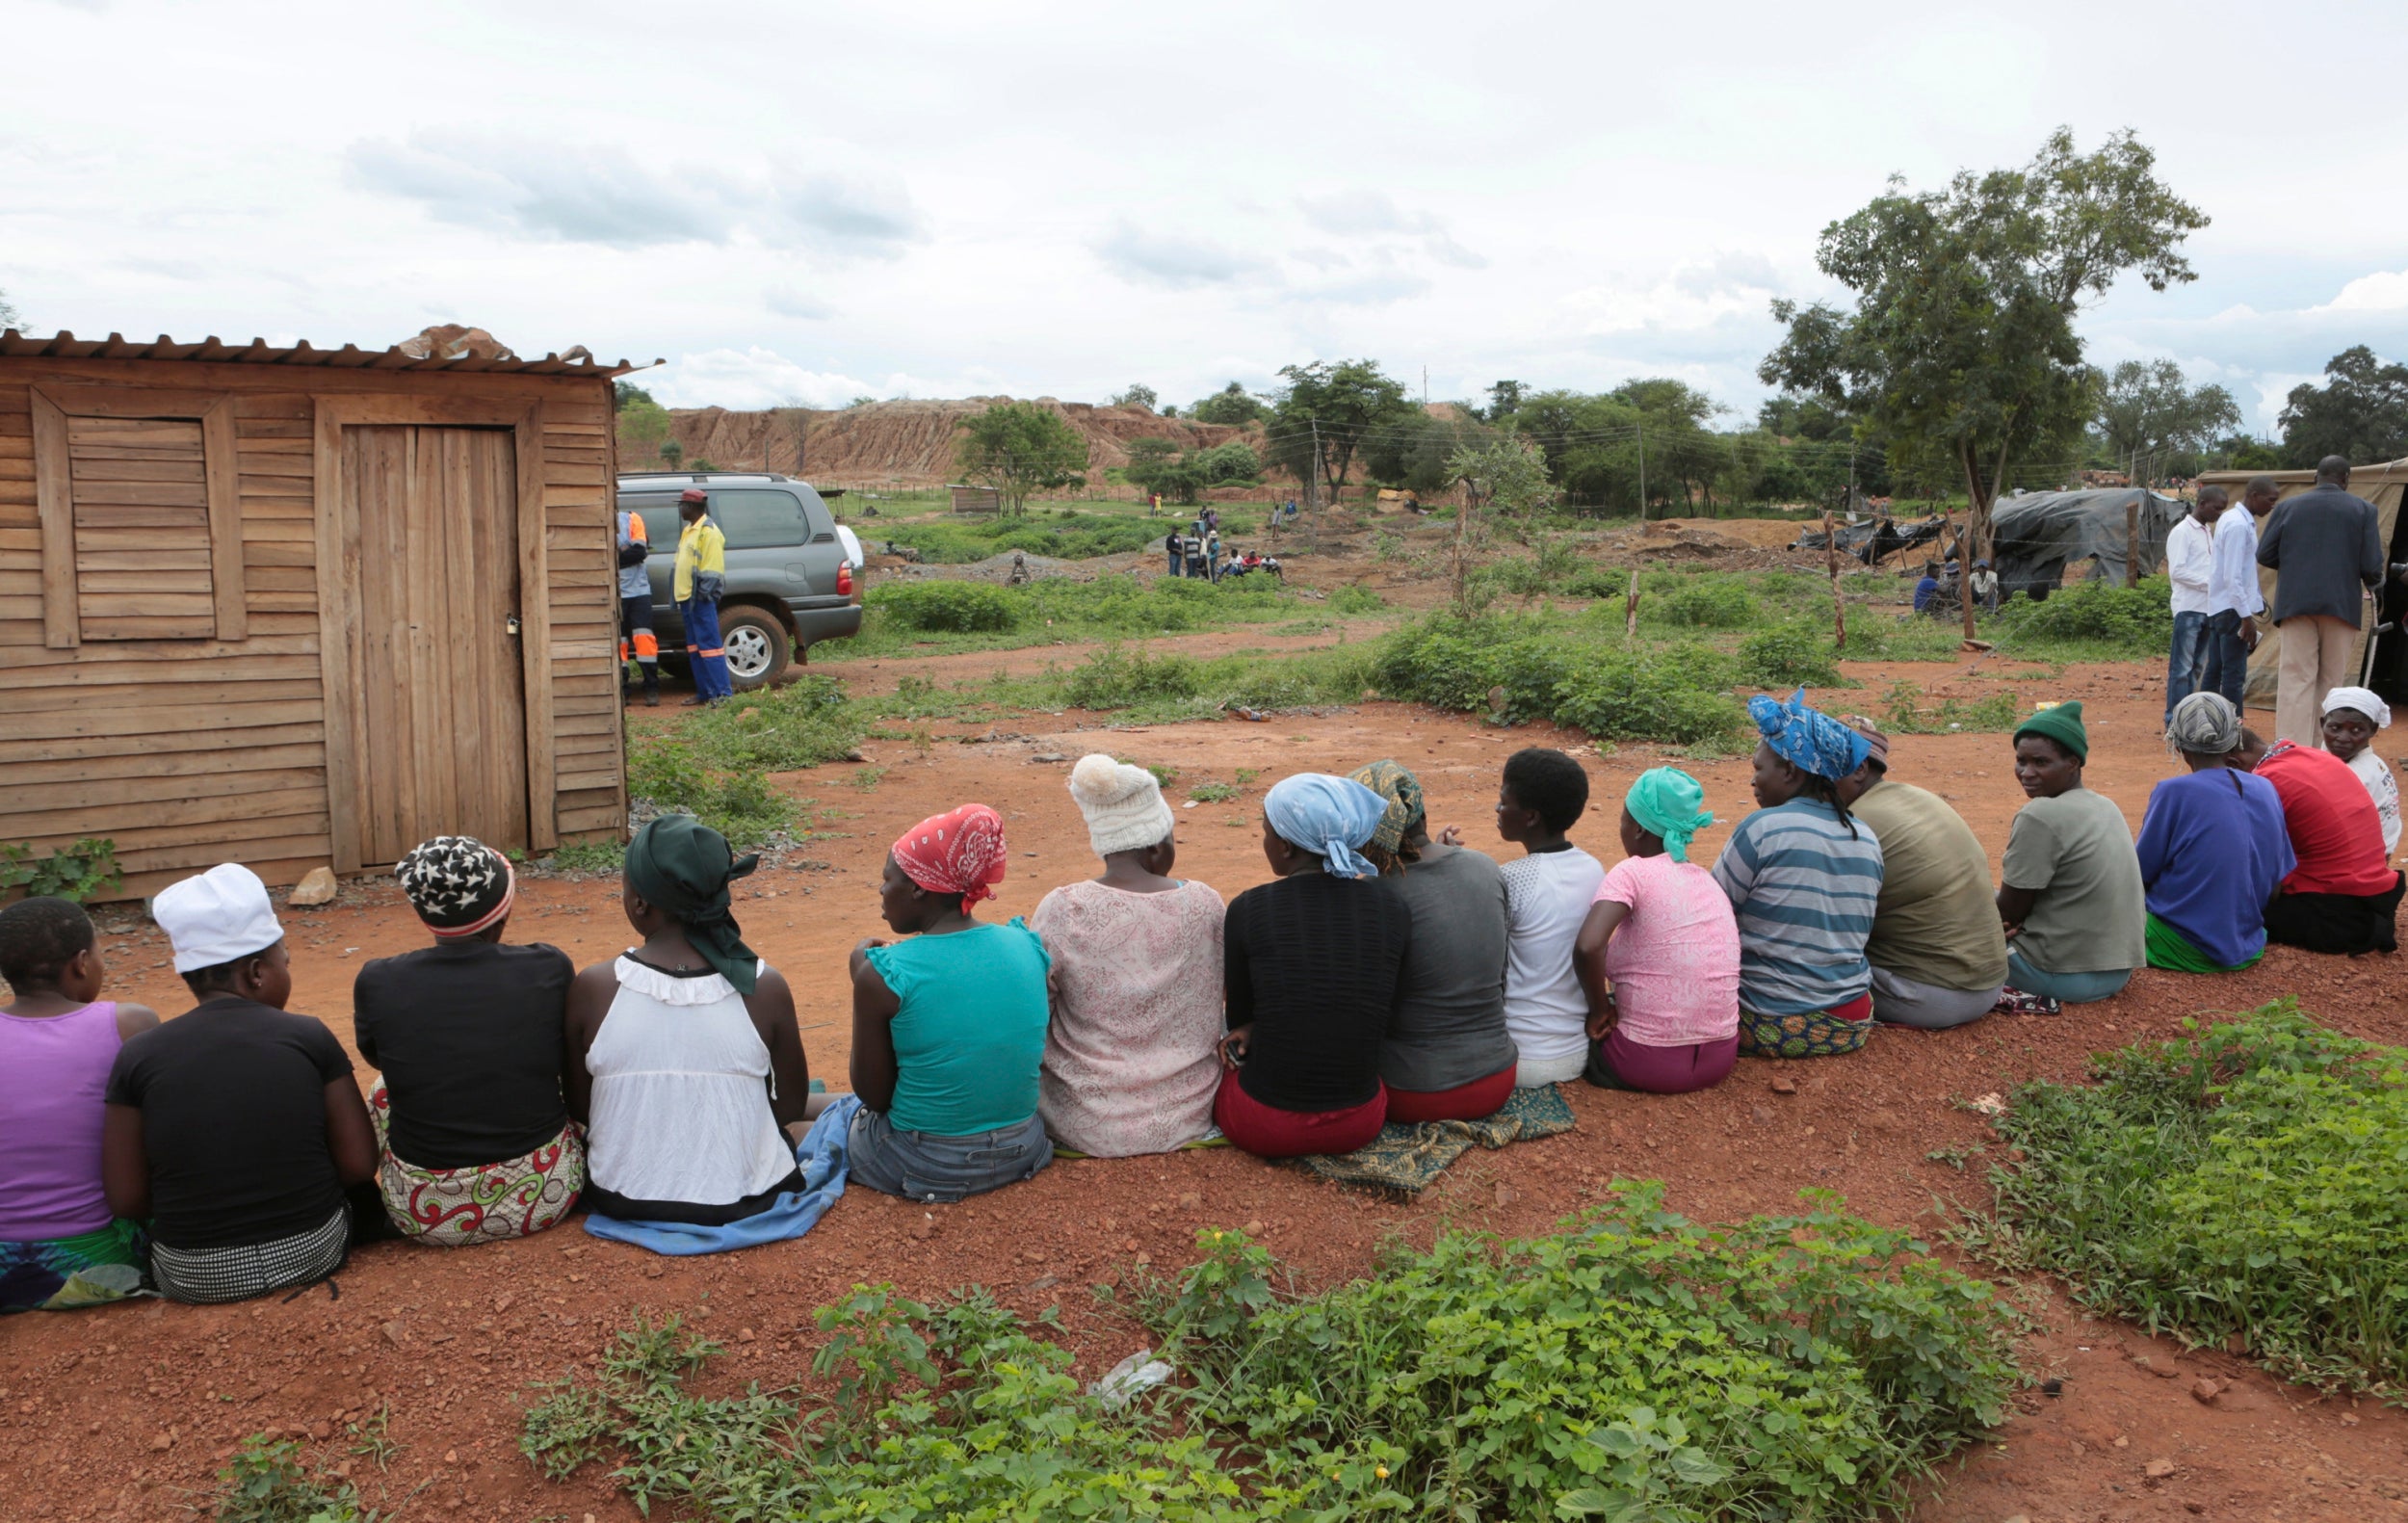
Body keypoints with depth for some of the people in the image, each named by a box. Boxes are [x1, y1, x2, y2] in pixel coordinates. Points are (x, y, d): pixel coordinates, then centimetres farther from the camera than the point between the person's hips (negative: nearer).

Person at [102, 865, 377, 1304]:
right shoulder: (309, 1037, -7)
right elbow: (359, 1166, -6)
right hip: (314, 1254, -1)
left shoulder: (138, 1056, -6)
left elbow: (126, 1199, -5)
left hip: (195, 1278, 1)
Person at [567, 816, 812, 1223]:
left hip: (622, 1202, 1)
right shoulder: (764, 988, -16)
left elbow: (579, 1109, -3)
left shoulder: (592, 989, -16)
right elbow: (791, 1105, -4)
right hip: (743, 1202, -1)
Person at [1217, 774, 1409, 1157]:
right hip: (1361, 1124, 3)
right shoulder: (1395, 909, -5)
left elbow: (1239, 1019, 1)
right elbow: (1387, 1018, 5)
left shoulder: (1247, 909, -13)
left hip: (1262, 1126, -3)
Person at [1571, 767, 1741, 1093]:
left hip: (1649, 1064, -6)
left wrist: (1600, 1009, -11)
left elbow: (1587, 948, -28)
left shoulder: (1633, 872, -13)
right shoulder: (1709, 881, 9)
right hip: (1719, 1061, 6)